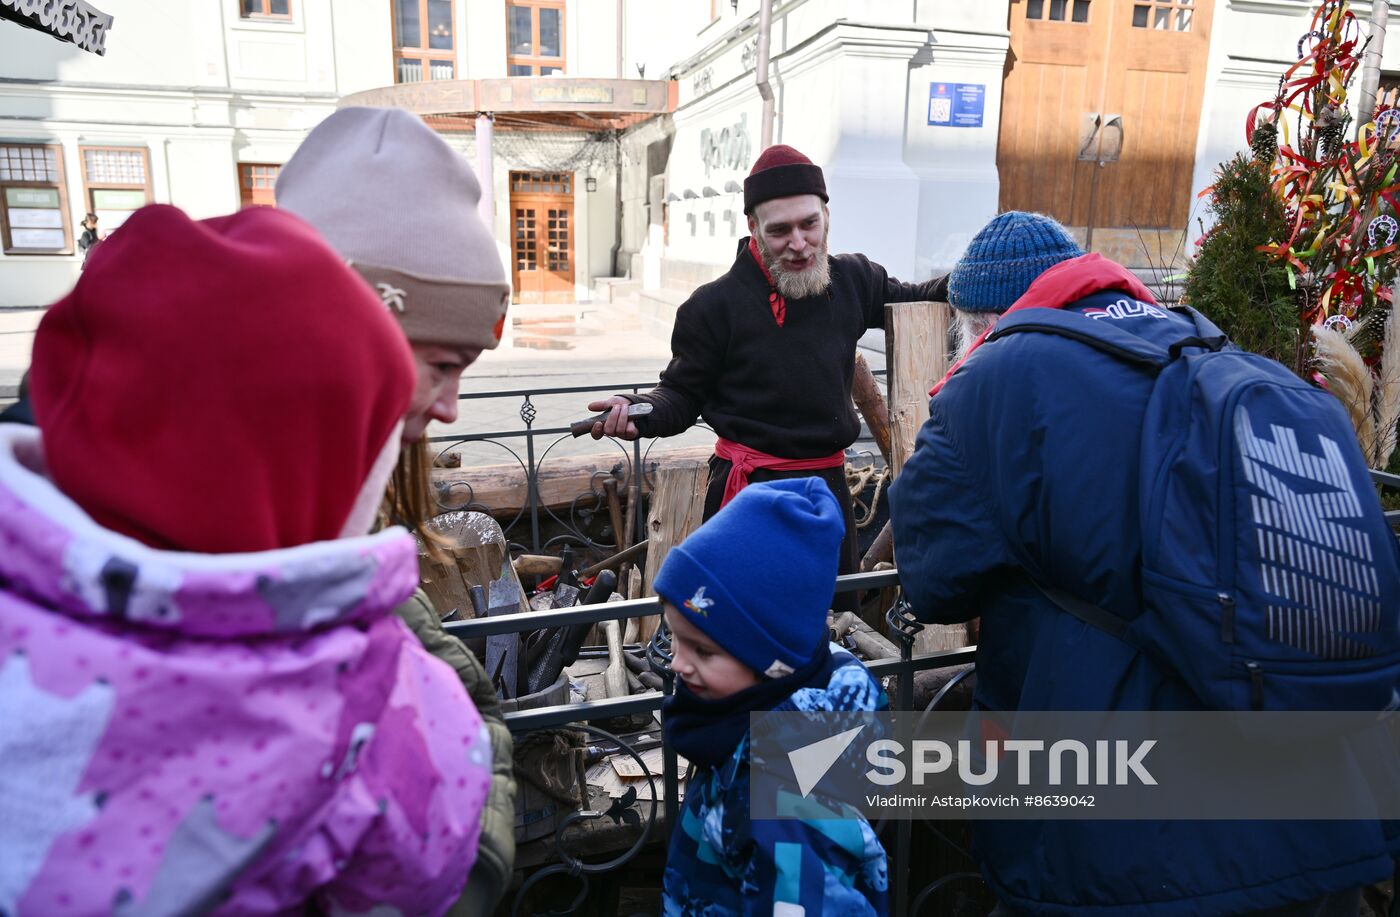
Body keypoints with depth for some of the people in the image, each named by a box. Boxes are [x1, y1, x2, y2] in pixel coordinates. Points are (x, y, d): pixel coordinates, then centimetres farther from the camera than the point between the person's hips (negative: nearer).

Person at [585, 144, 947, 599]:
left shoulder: (853, 280, 3)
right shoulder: (714, 305, -11)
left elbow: (908, 300, 24)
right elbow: (682, 395, -3)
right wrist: (639, 410, -24)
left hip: (830, 481, 5)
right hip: (750, 491, -5)